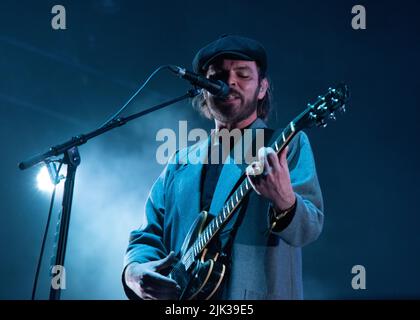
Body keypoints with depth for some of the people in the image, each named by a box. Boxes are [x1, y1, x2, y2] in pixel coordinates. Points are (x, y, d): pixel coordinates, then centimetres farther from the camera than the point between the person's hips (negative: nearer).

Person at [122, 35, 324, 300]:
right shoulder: (180, 164, 15)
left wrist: (284, 201, -28)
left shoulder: (289, 144, 4)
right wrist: (134, 271, -4)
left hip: (256, 293, -4)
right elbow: (148, 236, 16)